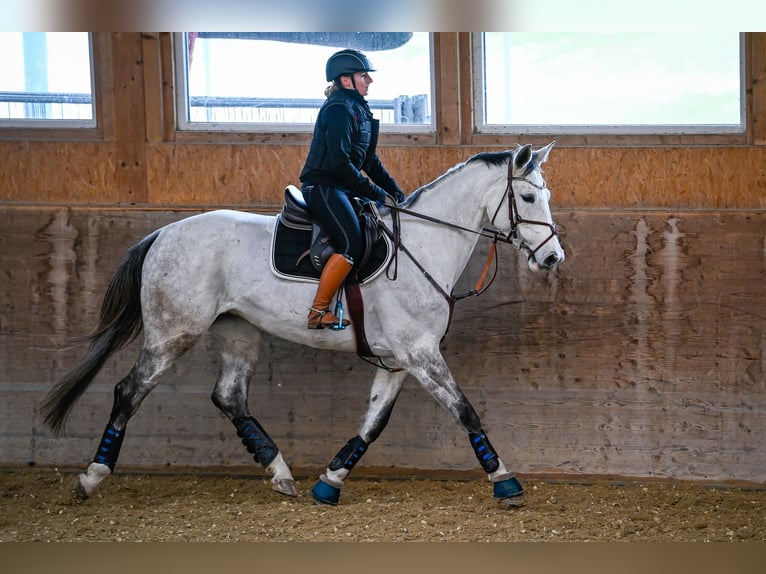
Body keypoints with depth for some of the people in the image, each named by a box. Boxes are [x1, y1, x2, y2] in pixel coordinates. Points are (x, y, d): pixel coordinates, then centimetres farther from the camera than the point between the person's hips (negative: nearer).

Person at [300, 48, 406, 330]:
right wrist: (377, 193, -19)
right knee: (351, 244, -22)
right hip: (322, 187, -10)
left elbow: (369, 159, 21)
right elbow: (340, 164, -23)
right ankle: (317, 313, -19)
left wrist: (395, 191, 12)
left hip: (342, 187, 10)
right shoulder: (339, 109, -15)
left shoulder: (359, 110, 16)